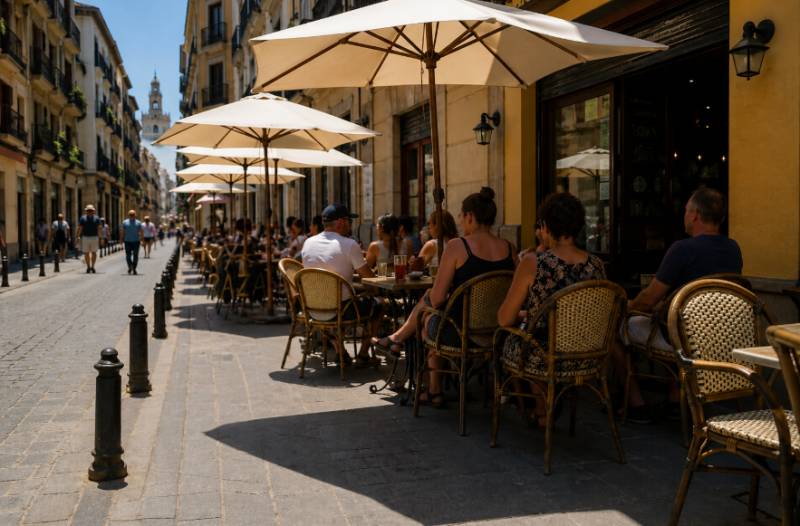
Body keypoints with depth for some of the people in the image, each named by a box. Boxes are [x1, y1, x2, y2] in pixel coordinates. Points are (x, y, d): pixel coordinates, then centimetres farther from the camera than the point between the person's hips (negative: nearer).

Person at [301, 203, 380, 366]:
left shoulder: (308, 243, 3)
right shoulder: (349, 244, -14)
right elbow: (369, 276, -8)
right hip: (342, 308, -5)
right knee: (375, 306, 21)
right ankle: (363, 355, 21)